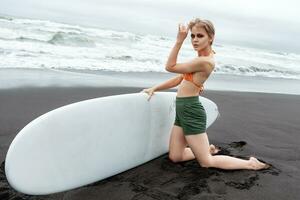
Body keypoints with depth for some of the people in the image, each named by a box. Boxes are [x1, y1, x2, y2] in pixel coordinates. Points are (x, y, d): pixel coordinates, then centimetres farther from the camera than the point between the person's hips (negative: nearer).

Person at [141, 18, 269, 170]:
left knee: (206, 162, 4)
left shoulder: (205, 61, -20)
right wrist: (154, 88, 13)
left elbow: (170, 67, -15)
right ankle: (208, 149, 33)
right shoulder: (202, 56, 11)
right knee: (174, 157, 15)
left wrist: (179, 40, -18)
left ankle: (250, 164, 18)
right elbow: (179, 79, 15)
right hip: (182, 109, 9)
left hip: (190, 111, -9)